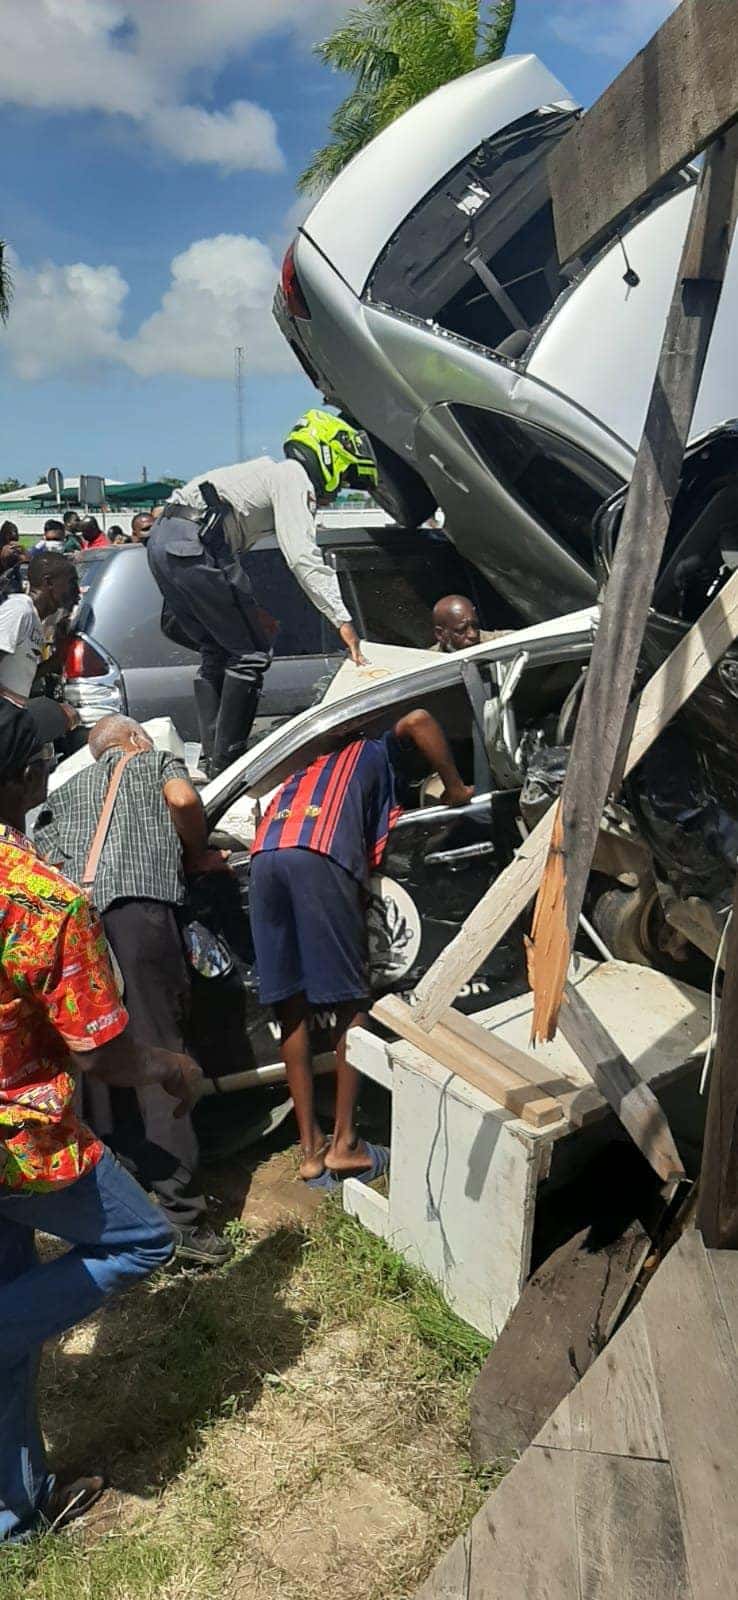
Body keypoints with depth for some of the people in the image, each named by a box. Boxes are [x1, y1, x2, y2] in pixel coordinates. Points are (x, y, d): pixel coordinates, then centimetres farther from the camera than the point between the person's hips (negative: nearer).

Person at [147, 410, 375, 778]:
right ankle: (226, 760, -1)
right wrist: (342, 618, -16)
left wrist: (250, 609, 25)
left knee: (216, 652, 17)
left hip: (161, 539, 10)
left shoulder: (270, 472, 29)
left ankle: (211, 758, 16)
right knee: (251, 653, -3)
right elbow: (303, 556, -14)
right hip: (194, 544, -10)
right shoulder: (294, 478, 0)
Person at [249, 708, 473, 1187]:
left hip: (265, 855, 5)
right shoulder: (375, 752, 29)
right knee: (351, 1003, 6)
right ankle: (344, 1143, 7)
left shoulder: (304, 767, 44)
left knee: (290, 1006, 9)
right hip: (321, 856, -5)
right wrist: (455, 790, 18)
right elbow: (418, 721, 12)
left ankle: (310, 1146, 14)